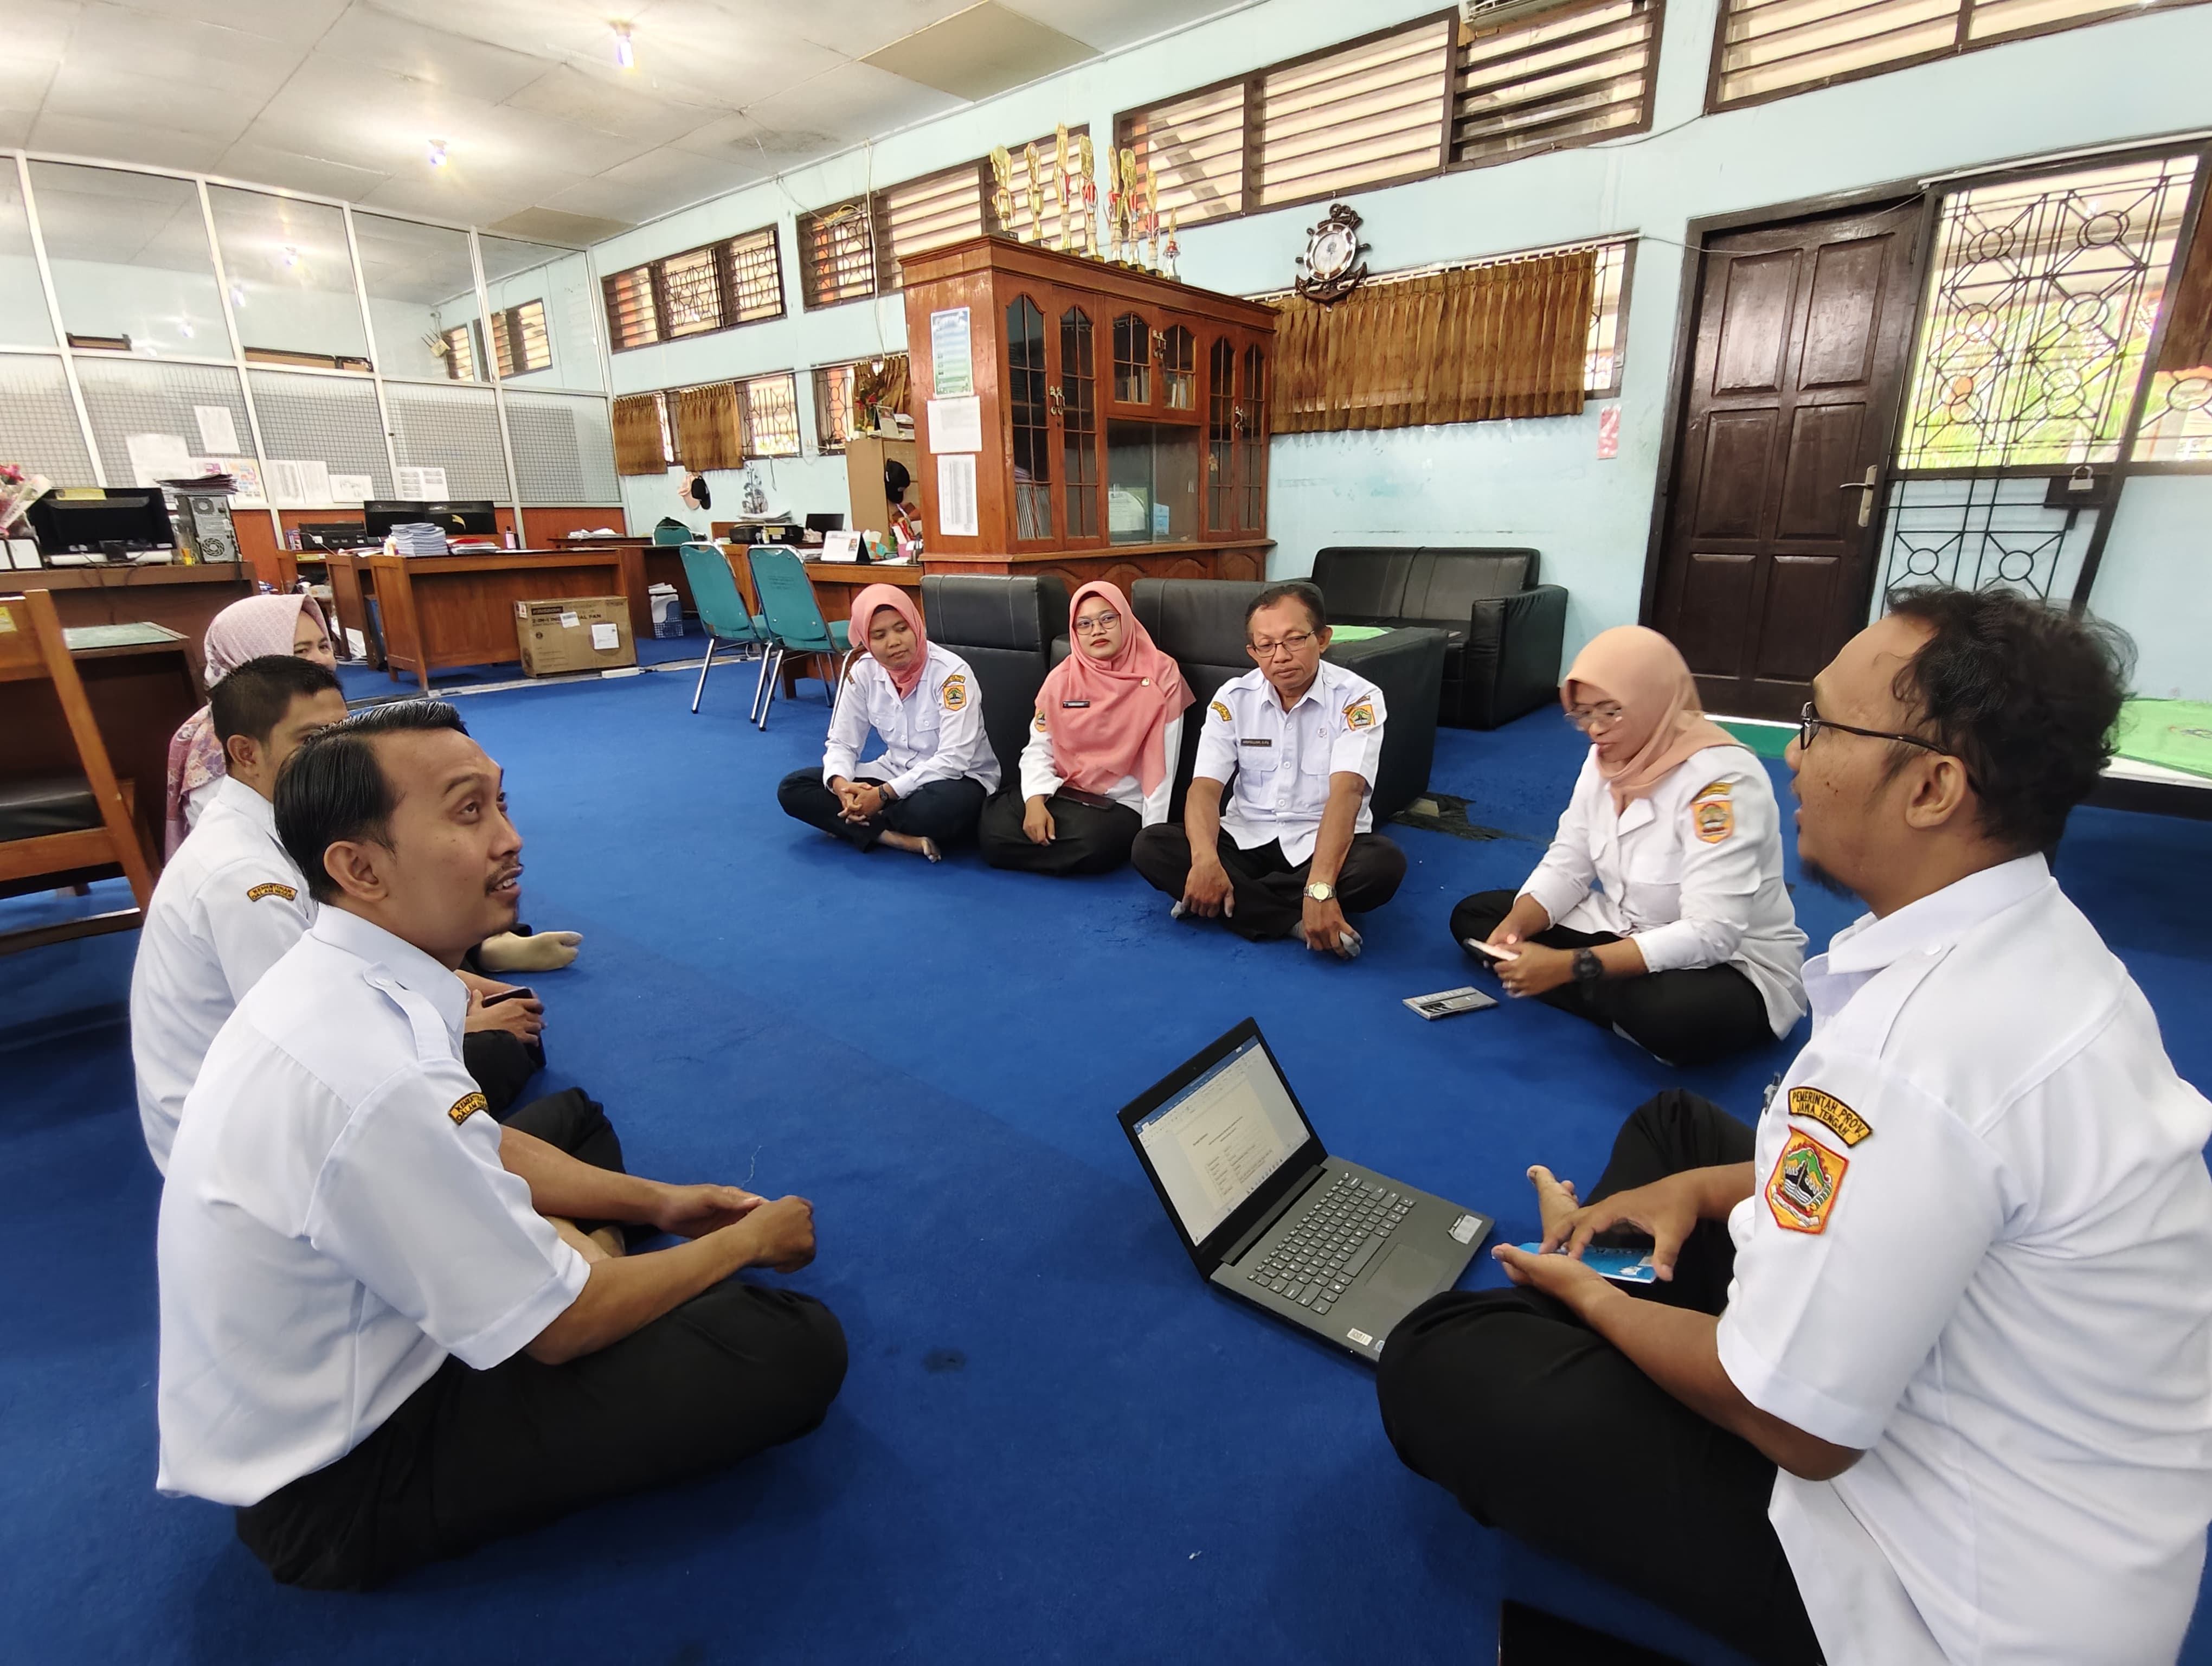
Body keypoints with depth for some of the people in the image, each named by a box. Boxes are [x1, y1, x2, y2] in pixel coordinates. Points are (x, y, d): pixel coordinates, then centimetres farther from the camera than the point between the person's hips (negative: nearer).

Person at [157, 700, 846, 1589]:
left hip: (349, 1341, 8)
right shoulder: (368, 1079, -37)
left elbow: (477, 1151, 8)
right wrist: (749, 1240, -10)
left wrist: (657, 1201, 2)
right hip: (335, 1486, -8)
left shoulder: (345, 977, -8)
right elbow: (559, 1329, -24)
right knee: (798, 1346, -17)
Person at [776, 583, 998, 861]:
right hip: (895, 774, 6)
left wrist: (885, 794, -29)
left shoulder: (951, 672, -20)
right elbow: (842, 743, 1)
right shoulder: (864, 672, -4)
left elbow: (954, 759, -26)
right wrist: (840, 784, -23)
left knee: (943, 805, -42)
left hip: (956, 778, -5)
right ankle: (900, 838, -23)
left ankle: (850, 825, -14)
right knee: (793, 788, -9)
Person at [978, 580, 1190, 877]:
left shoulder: (1160, 675, -5)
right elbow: (1038, 748, 5)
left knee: (1092, 844, -36)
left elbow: (1162, 764, -8)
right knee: (992, 833, -22)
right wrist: (1035, 799, -15)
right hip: (1059, 793, 3)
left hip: (1120, 805, -3)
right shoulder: (1062, 678, 5)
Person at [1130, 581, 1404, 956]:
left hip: (1321, 844, -2)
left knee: (1385, 863, -34)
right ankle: (1296, 923, -26)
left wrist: (1319, 888, -41)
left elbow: (1346, 793, -26)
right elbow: (1205, 789, -12)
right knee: (1150, 847, -21)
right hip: (1247, 838, 3)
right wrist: (1206, 860, -34)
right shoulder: (1233, 699, -3)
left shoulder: (1358, 698, -12)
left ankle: (1233, 902, -21)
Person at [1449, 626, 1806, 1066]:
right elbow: (1566, 866, -1)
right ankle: (1630, 1010, -9)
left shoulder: (1721, 778, -27)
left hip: (1734, 963, -8)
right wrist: (1514, 926, -23)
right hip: (1625, 932, 8)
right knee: (1472, 917, 0)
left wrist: (1570, 966, -38)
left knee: (1665, 1011, -43)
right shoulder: (1605, 758, -3)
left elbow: (1709, 935, -33)